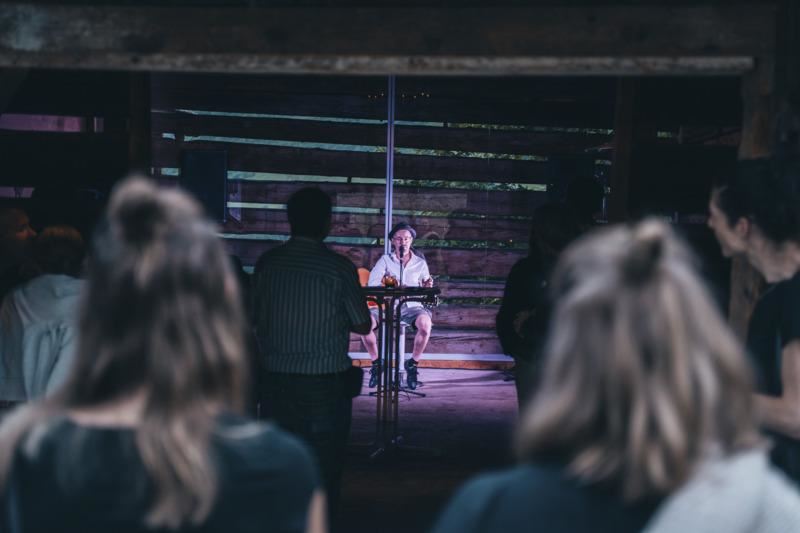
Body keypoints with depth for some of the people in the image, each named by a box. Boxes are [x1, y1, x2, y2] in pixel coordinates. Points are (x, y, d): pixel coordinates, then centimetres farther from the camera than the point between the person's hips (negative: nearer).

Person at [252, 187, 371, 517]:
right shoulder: (338, 267, -10)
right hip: (325, 385, -3)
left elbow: (257, 319, 9)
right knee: (323, 474, 5)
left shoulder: (267, 263, 0)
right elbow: (362, 326, -2)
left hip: (276, 381, 4)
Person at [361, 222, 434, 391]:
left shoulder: (420, 263, 10)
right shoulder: (385, 260, 6)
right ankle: (376, 362, -3)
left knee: (425, 324, -35)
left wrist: (427, 287, -13)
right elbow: (372, 283, -9)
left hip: (411, 306, 0)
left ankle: (413, 363, -11)